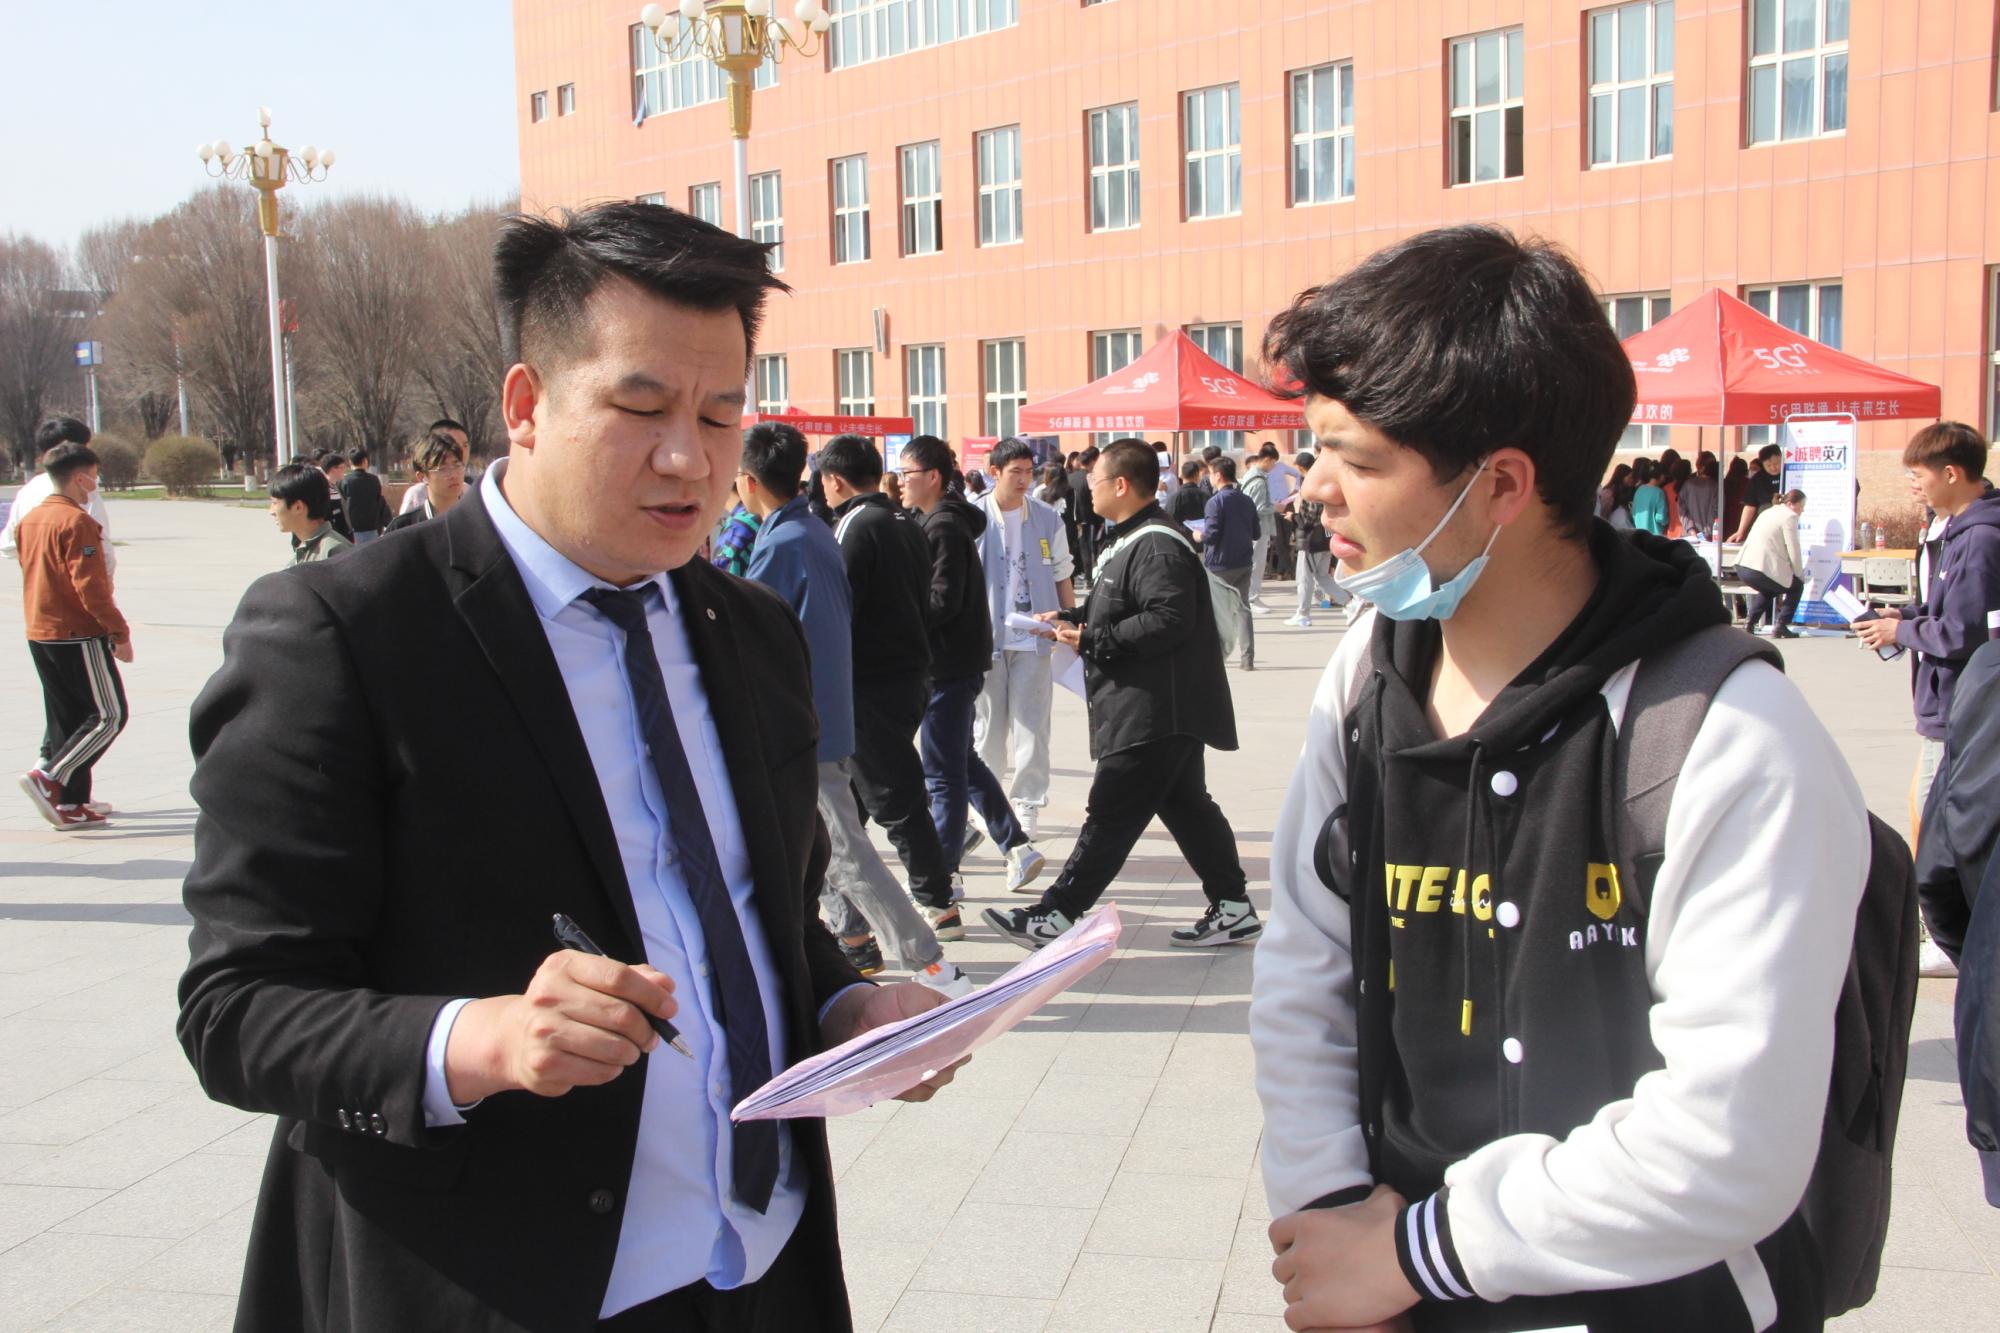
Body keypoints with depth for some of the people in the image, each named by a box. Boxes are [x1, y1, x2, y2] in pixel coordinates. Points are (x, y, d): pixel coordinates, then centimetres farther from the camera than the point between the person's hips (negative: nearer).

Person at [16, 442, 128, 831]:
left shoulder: (29, 519, 11)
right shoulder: (76, 521, -15)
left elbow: (33, 575, 18)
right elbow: (90, 586, -20)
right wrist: (119, 631, -15)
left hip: (39, 635, 9)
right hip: (78, 637, -9)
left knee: (66, 718, 13)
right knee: (109, 714, -2)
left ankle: (70, 804, 13)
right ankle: (49, 777, -11)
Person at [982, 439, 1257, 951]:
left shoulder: (1157, 547, -18)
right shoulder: (1132, 539, 16)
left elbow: (1167, 621, -27)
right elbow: (1119, 610, 26)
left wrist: (1092, 639, -21)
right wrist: (1070, 618, 11)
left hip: (1153, 713, -11)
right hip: (1166, 712, 11)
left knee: (1110, 816, -5)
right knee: (1188, 807, 15)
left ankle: (1054, 916, -1)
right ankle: (1232, 908, 22)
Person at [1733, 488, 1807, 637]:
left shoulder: (1769, 512, 26)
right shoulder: (1790, 517, -1)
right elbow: (1794, 552, -5)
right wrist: (1800, 576, 10)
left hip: (1742, 567, 8)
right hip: (1761, 570, -8)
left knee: (1769, 588, 35)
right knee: (1796, 586, 15)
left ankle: (1750, 623, 22)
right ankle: (1780, 626, 5)